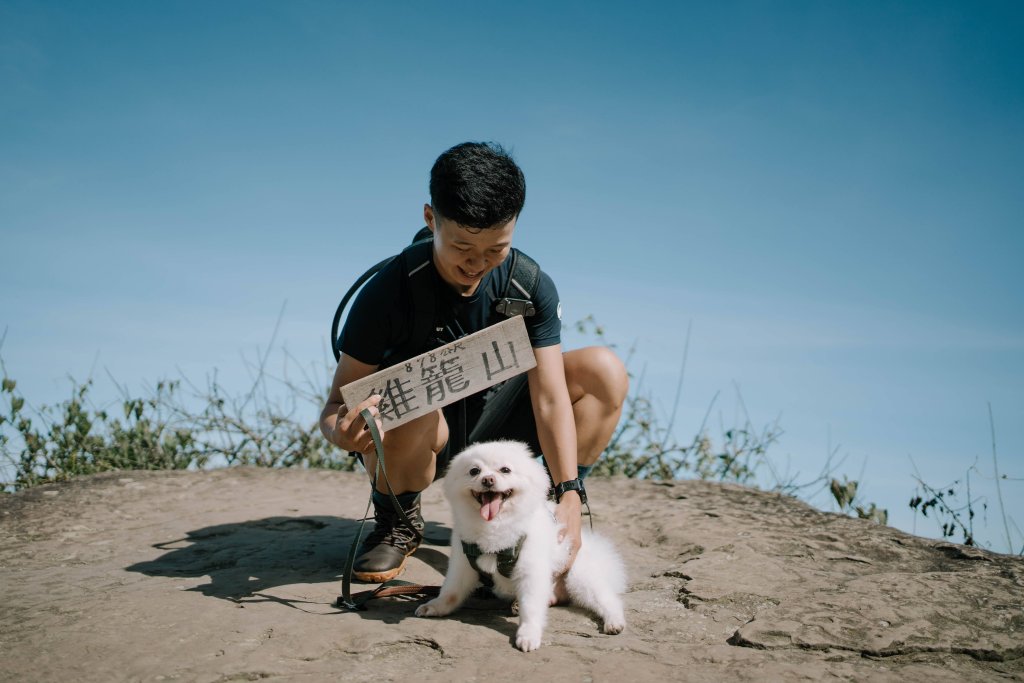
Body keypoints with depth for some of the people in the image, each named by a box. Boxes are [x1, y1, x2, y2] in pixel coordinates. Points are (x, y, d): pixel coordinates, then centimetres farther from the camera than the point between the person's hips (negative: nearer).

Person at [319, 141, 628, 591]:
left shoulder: (531, 287, -15)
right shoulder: (389, 292, -24)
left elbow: (549, 397, -21)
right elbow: (336, 406, -22)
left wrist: (568, 495, -33)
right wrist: (342, 430, -47)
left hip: (492, 424, 3)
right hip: (421, 441, -3)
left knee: (604, 371, -16)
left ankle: (549, 519, -3)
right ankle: (397, 524, -6)